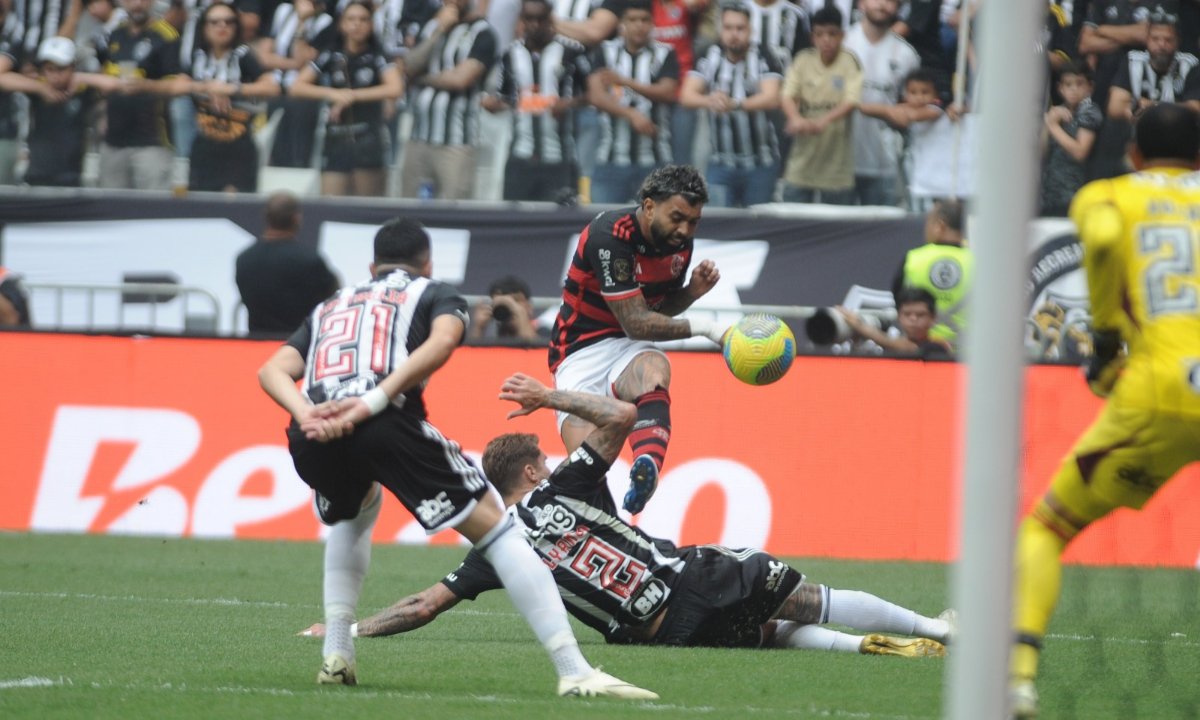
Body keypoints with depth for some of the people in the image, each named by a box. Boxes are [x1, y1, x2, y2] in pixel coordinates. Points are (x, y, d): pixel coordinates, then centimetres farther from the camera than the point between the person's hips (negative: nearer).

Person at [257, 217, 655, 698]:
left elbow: (273, 371, 17)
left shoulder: (329, 307, 37)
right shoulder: (435, 295, 26)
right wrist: (373, 402, -10)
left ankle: (336, 657, 27)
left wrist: (307, 415, -1)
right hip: (387, 425, -5)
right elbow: (441, 341, -1)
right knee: (494, 527, 4)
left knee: (354, 513, 39)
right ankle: (575, 672, -7)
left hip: (311, 438, 5)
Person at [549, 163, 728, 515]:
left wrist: (693, 291, -3)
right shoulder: (610, 236, -21)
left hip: (630, 350, 4)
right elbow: (636, 323, -21)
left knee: (654, 369, -36)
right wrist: (701, 328, -22)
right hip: (582, 350, -4)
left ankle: (647, 466, -61)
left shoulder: (680, 241, 1)